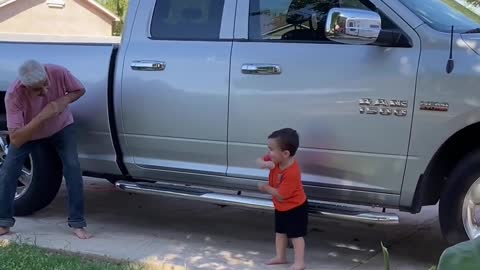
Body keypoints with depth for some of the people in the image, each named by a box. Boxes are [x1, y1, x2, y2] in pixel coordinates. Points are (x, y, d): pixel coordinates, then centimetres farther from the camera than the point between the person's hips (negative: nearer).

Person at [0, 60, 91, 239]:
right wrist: (42, 117, -50)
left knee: (73, 167, -15)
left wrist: (64, 100, -33)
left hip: (61, 127, 1)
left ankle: (77, 224, -6)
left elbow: (79, 90, -11)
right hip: (27, 133, 0)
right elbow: (15, 139, -42)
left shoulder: (58, 73, -35)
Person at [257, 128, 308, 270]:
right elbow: (260, 161, -5)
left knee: (296, 234, -2)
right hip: (281, 207, 9)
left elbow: (281, 195, -31)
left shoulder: (291, 173, -36)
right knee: (280, 232, 19)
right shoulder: (276, 159, -13)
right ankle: (280, 257, 31)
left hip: (295, 208, -9)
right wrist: (265, 164, -29)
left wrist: (266, 188, -16)